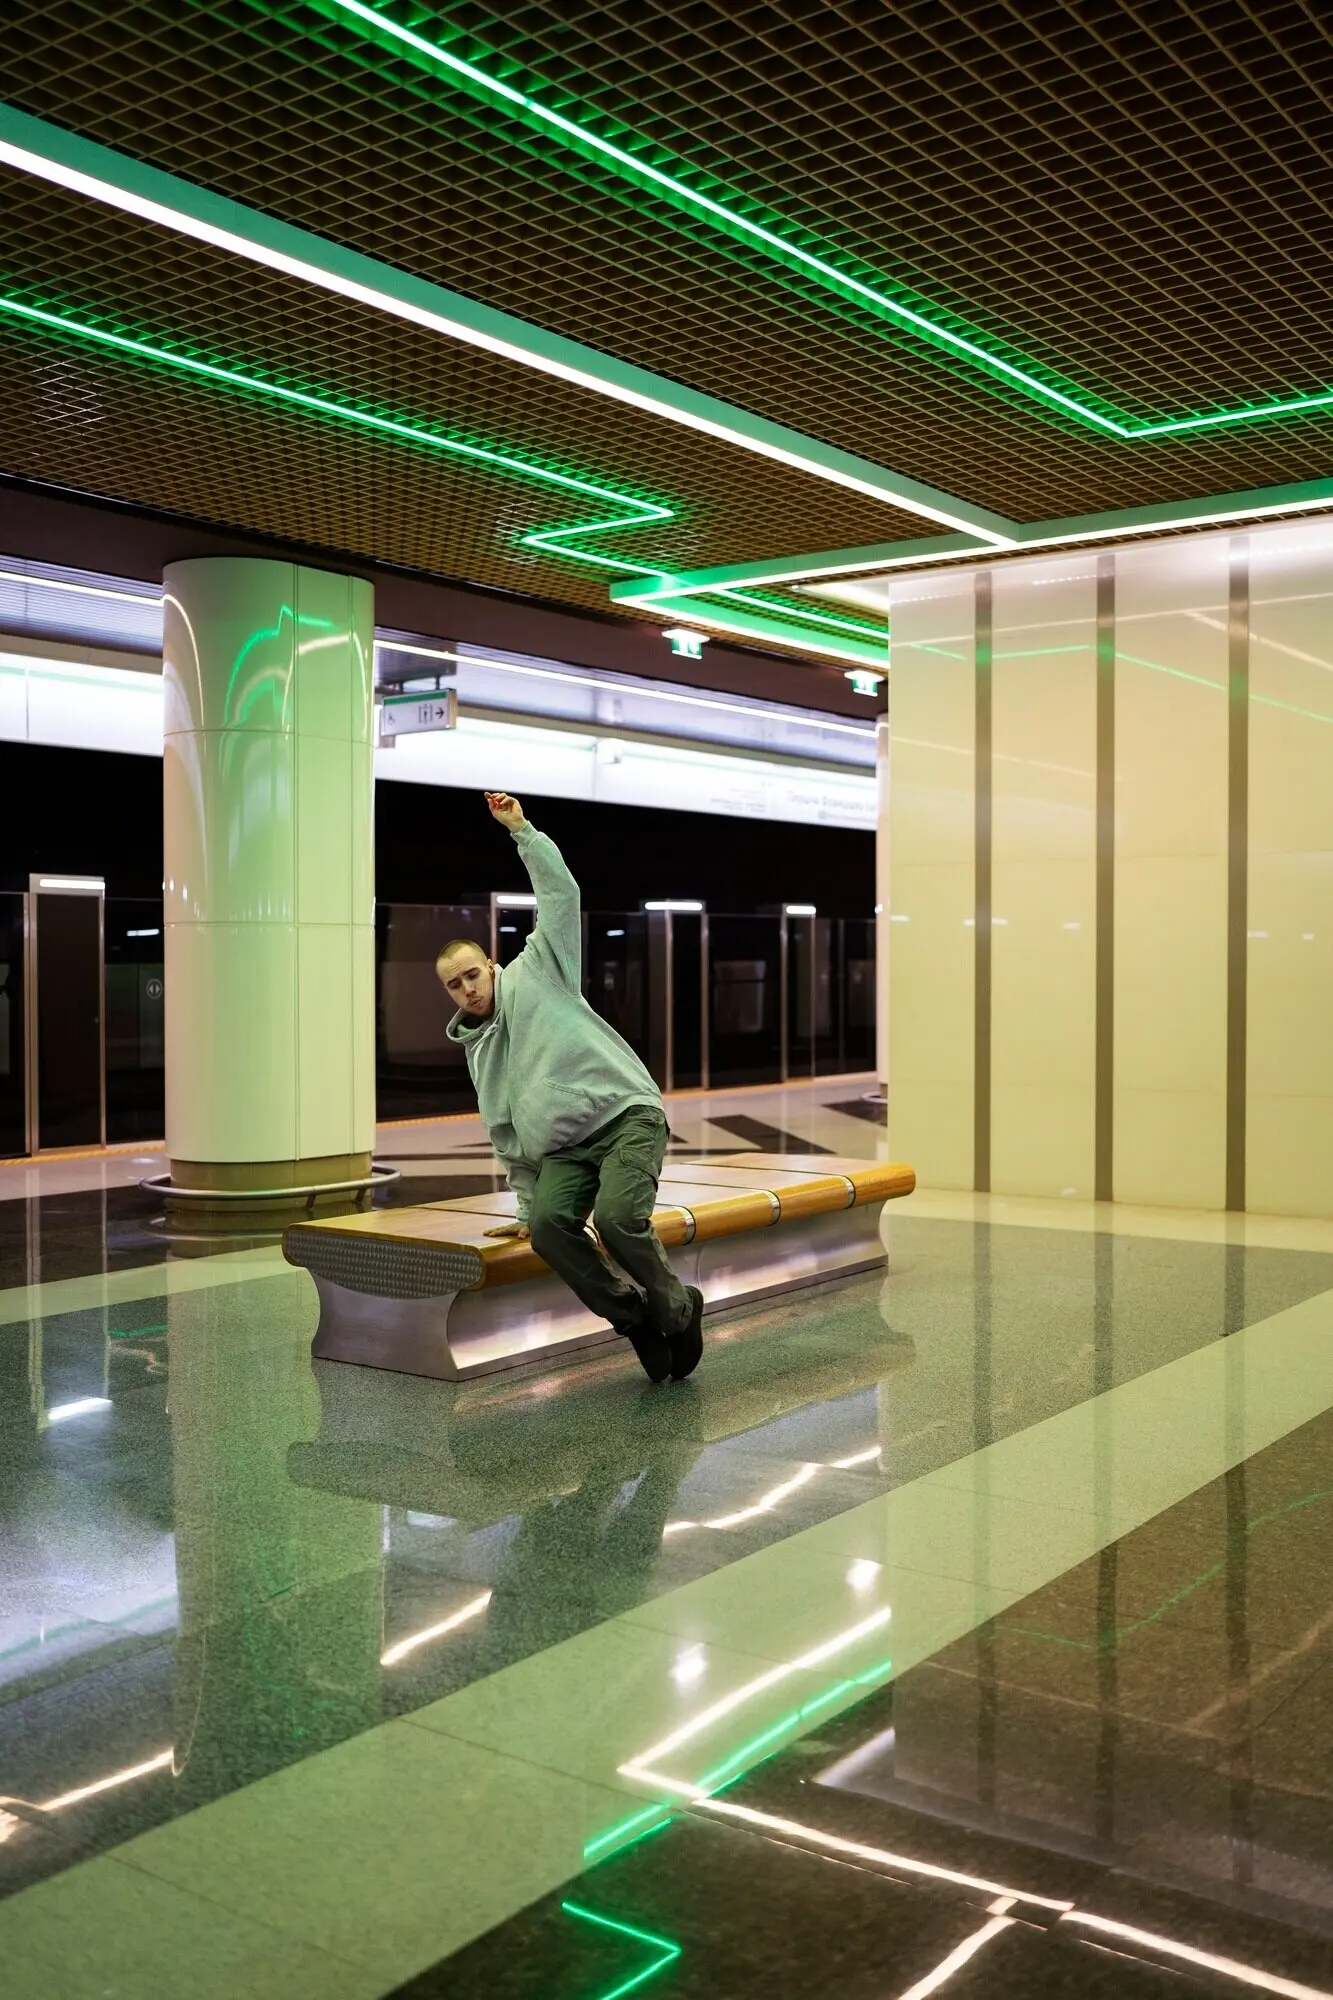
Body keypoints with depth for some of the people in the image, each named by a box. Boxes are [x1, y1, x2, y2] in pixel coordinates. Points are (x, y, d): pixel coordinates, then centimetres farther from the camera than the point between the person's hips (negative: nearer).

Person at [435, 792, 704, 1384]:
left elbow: (561, 893, -2)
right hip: (563, 1149, 6)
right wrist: (527, 1204, 25)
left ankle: (677, 1309, -4)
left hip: (627, 1115, -5)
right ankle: (634, 1317, -8)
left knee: (617, 1216, -30)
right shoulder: (477, 1053, 23)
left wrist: (521, 829, -4)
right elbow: (508, 1137, 28)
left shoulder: (534, 974, 8)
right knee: (549, 1225, -24)